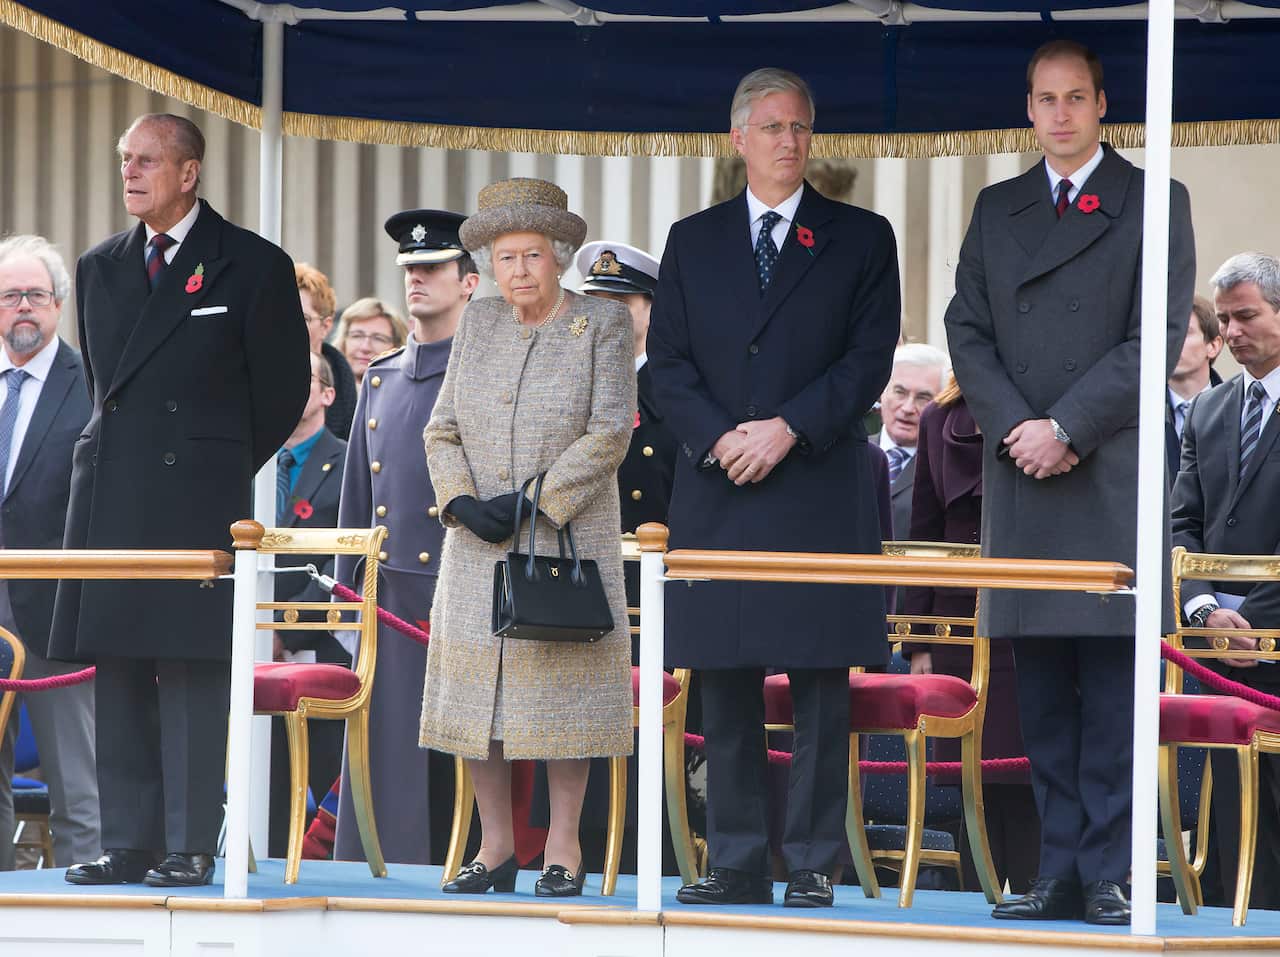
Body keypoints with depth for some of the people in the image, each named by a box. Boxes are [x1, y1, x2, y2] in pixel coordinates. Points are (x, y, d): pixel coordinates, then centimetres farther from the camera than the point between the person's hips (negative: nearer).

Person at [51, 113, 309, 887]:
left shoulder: (253, 267, -1)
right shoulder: (100, 269, 15)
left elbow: (283, 392, 5)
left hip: (196, 501, -5)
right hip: (108, 499, 5)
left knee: (191, 673, -6)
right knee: (118, 674, 4)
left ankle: (191, 847, -4)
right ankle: (129, 844, 7)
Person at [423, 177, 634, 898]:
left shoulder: (605, 325, -4)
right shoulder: (480, 325, 7)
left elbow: (609, 436, -11)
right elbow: (444, 430, 7)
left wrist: (530, 501, -17)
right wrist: (463, 504, -11)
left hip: (570, 536, -4)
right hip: (480, 544, 4)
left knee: (564, 687, -3)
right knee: (478, 690, 1)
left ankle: (564, 848, 5)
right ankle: (496, 848, 9)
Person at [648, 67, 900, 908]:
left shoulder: (861, 238, 7)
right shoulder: (693, 241, 14)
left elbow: (870, 357, -1)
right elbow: (668, 360, 9)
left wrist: (788, 428, -12)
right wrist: (718, 437, -8)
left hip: (821, 489, -2)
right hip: (719, 492, 2)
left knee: (821, 689, -3)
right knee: (726, 688, 2)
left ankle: (815, 865, 0)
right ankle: (738, 864, 7)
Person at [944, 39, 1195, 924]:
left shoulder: (1154, 204, 3)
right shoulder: (998, 210, 16)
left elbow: (1158, 337, -5)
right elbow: (968, 329, 10)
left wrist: (1066, 428, -11)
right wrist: (1014, 430, -5)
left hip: (1112, 478, -4)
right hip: (1022, 478, 4)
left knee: (1113, 690, -6)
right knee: (1044, 696, 4)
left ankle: (1109, 875, -6)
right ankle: (1060, 874, 6)